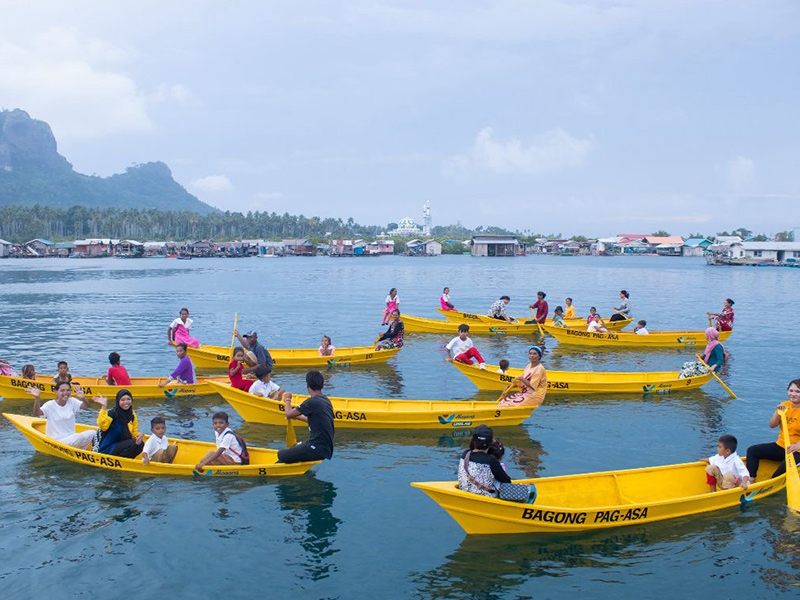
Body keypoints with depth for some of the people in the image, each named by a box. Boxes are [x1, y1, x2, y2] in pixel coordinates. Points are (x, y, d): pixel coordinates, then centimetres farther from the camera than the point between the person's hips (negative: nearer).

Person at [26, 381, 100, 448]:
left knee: (92, 433, -18)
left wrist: (83, 398, -33)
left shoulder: (72, 402, 5)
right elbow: (36, 414, -23)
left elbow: (86, 406, -10)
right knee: (80, 437, -31)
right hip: (56, 441, -5)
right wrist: (37, 398, -40)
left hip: (71, 438, 5)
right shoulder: (50, 405, -8)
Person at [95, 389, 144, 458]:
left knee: (140, 444, -20)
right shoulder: (112, 413, -13)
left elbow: (134, 432, 12)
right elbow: (103, 427, -32)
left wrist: (139, 435, -12)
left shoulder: (132, 415, 7)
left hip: (122, 445, 7)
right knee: (135, 445, -26)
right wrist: (103, 407, -36)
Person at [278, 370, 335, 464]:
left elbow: (289, 414, -6)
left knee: (281, 454, -4)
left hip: (318, 451, -9)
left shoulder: (311, 402, -17)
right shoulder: (326, 400, 10)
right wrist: (297, 416, 39)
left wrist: (287, 400, 13)